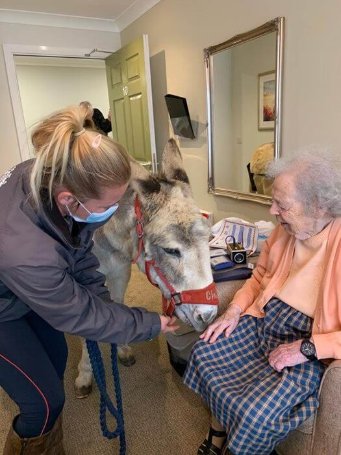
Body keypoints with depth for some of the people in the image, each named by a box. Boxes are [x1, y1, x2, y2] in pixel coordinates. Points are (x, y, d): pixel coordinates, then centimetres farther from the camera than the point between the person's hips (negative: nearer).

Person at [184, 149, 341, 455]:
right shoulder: (284, 231, -5)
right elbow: (260, 276, 12)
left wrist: (307, 348, -25)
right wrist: (235, 310, -1)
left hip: (313, 350, -6)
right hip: (263, 323, 7)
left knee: (255, 414, -19)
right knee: (205, 352, 3)